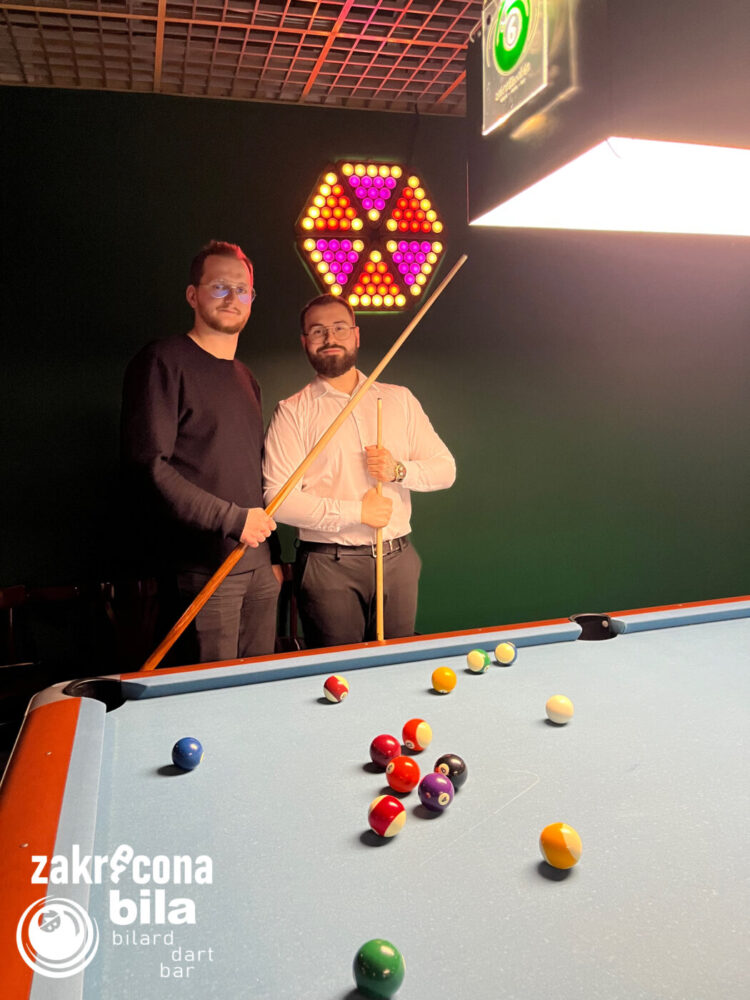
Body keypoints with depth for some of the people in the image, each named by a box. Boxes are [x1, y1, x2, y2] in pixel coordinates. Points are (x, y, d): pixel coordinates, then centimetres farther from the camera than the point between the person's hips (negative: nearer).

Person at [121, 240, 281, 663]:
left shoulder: (247, 379, 18)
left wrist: (272, 555, 18)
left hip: (258, 564, 7)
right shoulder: (163, 362, -6)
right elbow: (148, 467, -15)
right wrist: (233, 518, -16)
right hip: (204, 566, -7)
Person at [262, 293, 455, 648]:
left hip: (398, 560, 4)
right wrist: (356, 512, -15)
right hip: (329, 564, -3)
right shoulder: (292, 411, -2)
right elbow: (278, 499, -12)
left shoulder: (399, 399, 10)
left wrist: (400, 469, -9)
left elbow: (445, 469, 10)